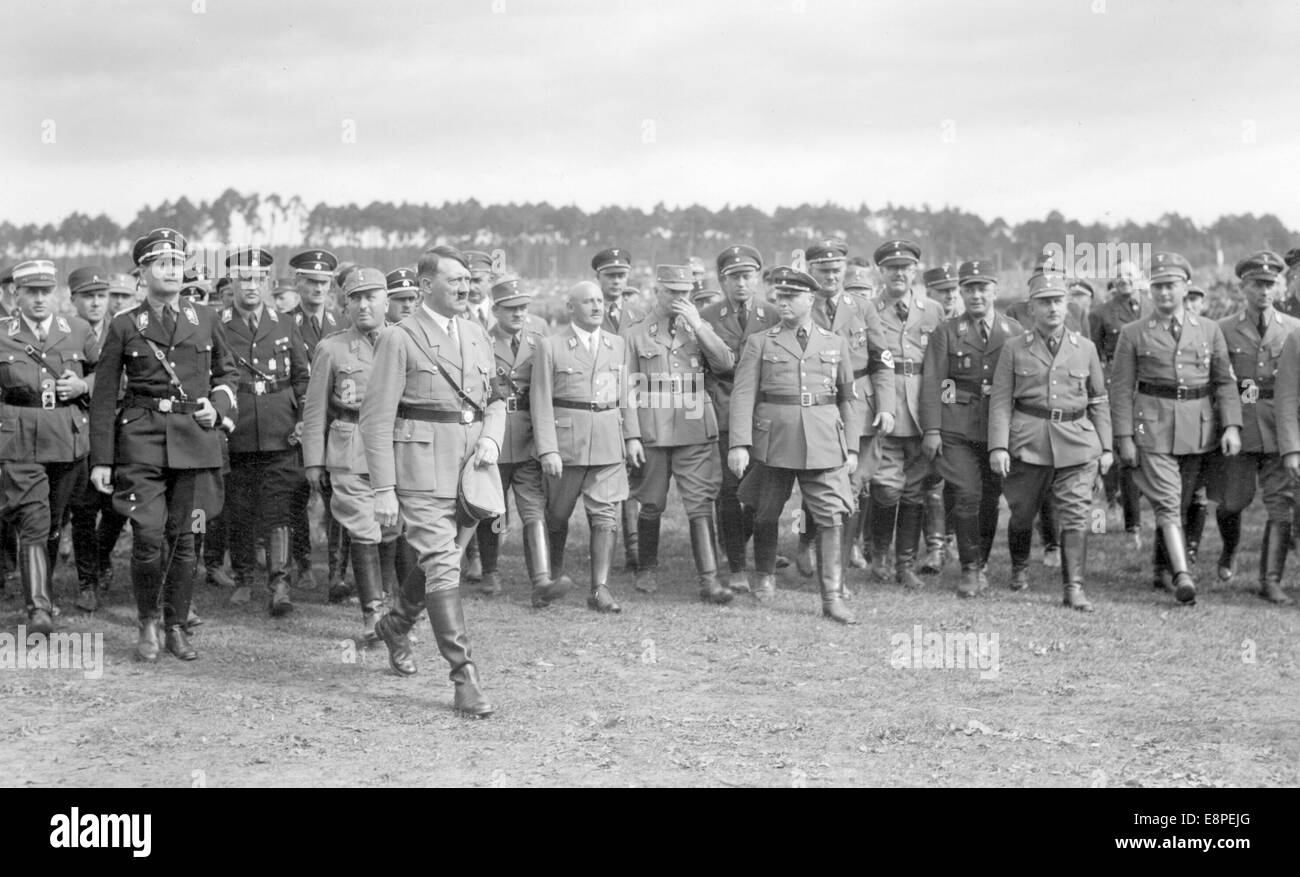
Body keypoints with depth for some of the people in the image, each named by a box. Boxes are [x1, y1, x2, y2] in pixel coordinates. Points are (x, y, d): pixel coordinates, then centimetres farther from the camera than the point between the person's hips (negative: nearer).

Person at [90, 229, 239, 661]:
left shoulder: (205, 320, 9)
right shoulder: (124, 326, 3)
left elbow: (228, 373, 22)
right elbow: (104, 396, 4)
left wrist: (217, 407, 1)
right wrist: (101, 460, 0)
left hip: (195, 440, 2)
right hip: (141, 439, -2)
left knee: (182, 538, 6)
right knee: (148, 537, -10)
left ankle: (176, 626, 20)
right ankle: (148, 623, 11)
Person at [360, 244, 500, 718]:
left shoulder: (478, 335, 13)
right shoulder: (399, 339, -7)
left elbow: (495, 398, 22)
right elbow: (376, 419, -8)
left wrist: (491, 438, 0)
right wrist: (383, 490, -12)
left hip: (471, 466, 6)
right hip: (423, 470, -6)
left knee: (438, 560, 17)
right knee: (442, 567, -9)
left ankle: (396, 626, 43)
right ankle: (464, 677, -8)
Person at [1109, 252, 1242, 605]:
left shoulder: (1210, 331, 7)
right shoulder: (1133, 334, 1)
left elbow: (1225, 382, 6)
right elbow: (1121, 389, 0)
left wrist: (1231, 426, -6)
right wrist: (1124, 437, -7)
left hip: (1199, 428, 3)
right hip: (1153, 429, -3)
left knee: (1182, 503, 11)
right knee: (1167, 503, -13)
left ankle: (1161, 567, 28)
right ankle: (1183, 576, -21)